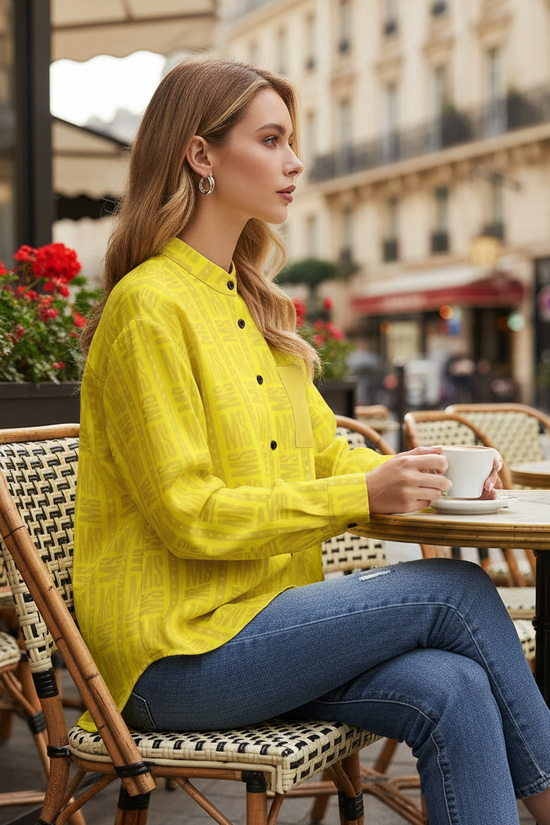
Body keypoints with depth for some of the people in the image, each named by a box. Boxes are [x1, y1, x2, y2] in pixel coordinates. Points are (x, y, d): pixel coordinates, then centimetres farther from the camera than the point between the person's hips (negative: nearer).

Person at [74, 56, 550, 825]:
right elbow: (188, 516, -17)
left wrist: (414, 477, -3)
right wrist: (364, 494, -19)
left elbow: (326, 452, 17)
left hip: (253, 621, 7)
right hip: (173, 653, -7)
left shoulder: (249, 305, 16)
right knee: (456, 590, -14)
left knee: (451, 692, -17)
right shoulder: (149, 306, -12)